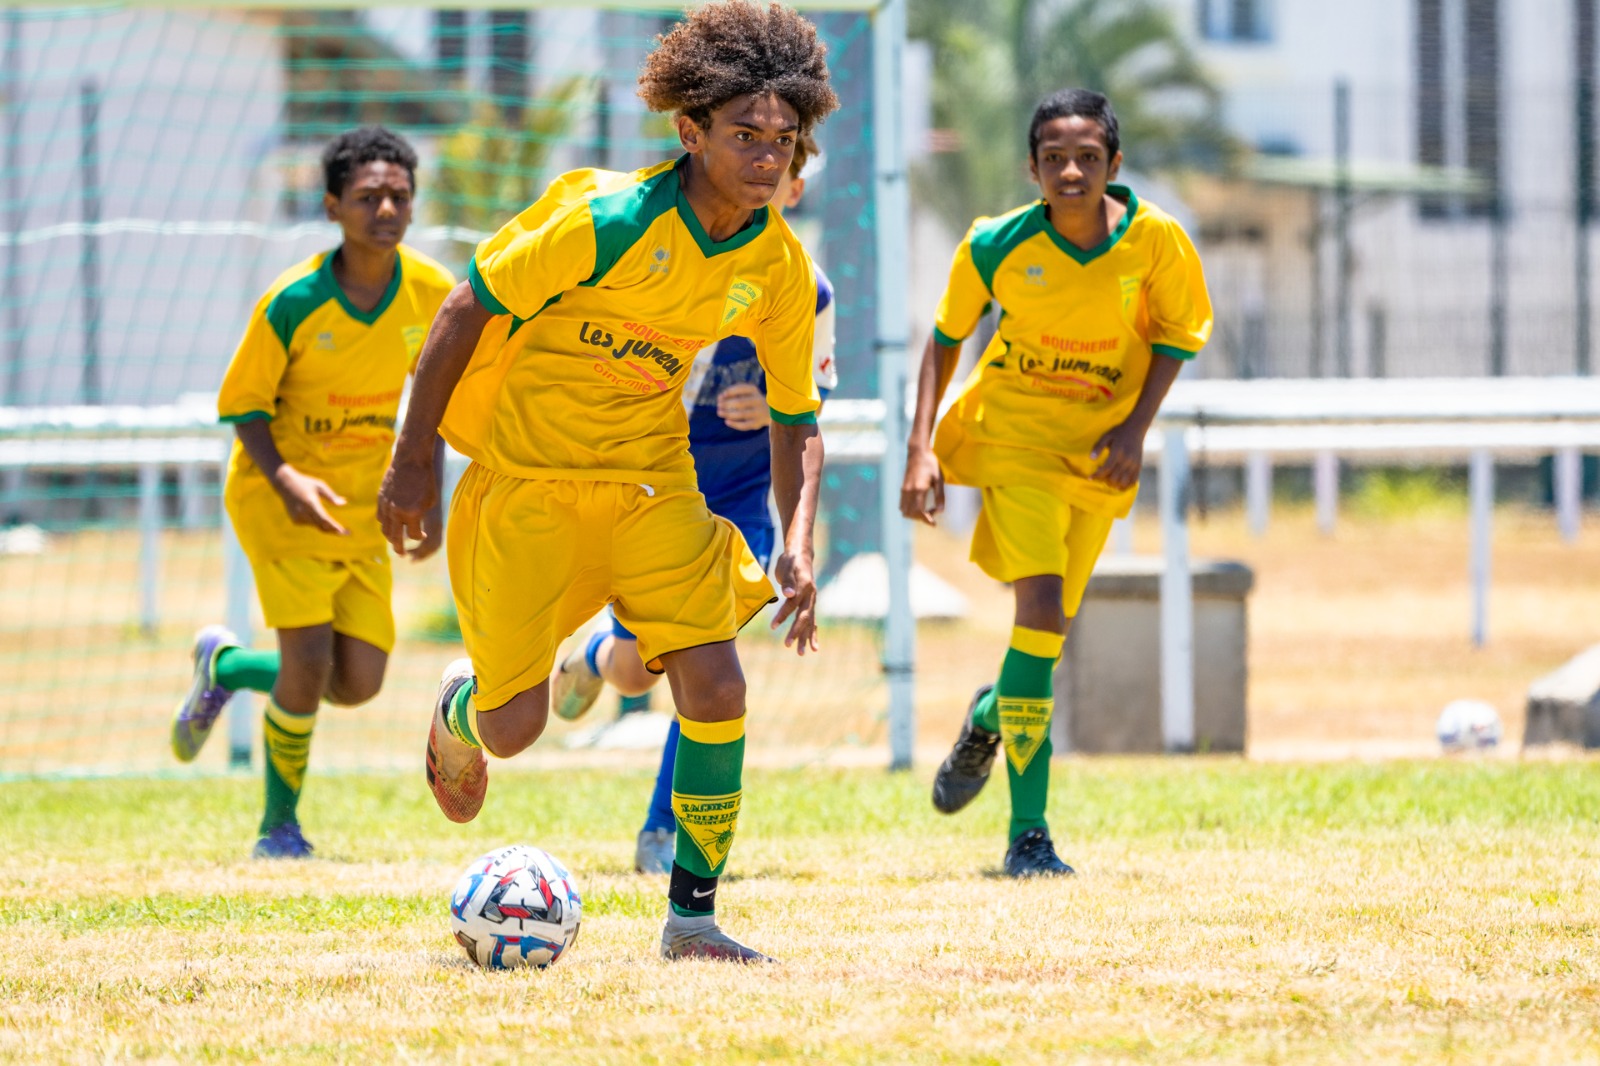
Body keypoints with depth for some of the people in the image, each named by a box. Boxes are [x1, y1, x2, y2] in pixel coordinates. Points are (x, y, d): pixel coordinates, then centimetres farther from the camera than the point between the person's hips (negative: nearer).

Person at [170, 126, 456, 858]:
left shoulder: (432, 293, -8)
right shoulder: (293, 302, -19)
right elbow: (243, 405, -10)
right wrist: (286, 480, -27)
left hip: (363, 502, 5)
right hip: (279, 494, -5)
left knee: (357, 683, 0)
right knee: (309, 661, -16)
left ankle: (226, 667, 30)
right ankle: (279, 825, 6)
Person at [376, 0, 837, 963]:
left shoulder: (780, 267, -7)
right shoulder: (610, 221, -23)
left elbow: (796, 420, 5)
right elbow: (467, 310, -14)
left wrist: (798, 546, -10)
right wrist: (414, 460, -12)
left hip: (653, 484, 4)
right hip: (525, 477, -4)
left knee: (717, 690, -11)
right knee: (514, 728, -3)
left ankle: (693, 915, 3)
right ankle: (462, 709, 37)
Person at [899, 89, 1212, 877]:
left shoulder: (1154, 240, -14)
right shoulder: (996, 246, -15)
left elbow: (1177, 334, 2)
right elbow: (946, 337, -1)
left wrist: (1137, 427, -10)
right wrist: (920, 449, -8)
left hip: (1098, 448, 3)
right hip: (1013, 430, -3)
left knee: (1051, 628, 9)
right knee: (1042, 610, -19)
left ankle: (991, 717, 48)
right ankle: (1028, 834, -15)